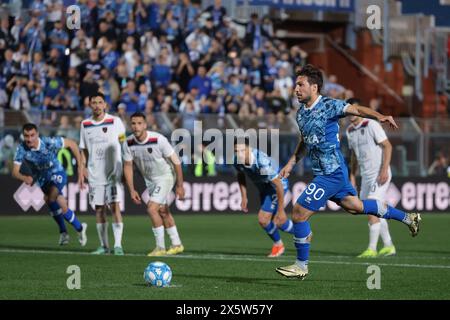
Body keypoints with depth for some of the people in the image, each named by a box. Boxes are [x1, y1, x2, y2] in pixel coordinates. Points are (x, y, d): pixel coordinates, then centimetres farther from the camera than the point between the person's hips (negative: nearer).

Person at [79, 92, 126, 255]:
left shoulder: (115, 122, -2)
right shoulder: (85, 125, 9)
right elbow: (84, 150, 14)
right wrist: (81, 171, 7)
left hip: (113, 172, -4)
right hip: (95, 173, 4)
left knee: (114, 206, -12)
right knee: (99, 209, 5)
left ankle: (118, 245, -13)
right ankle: (104, 245, 13)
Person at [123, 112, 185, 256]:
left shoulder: (158, 139, -28)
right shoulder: (129, 143, -14)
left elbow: (176, 162, -20)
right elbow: (128, 167, -3)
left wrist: (179, 186, -16)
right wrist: (132, 190, -8)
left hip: (165, 176, -6)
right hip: (149, 179, 6)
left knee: (152, 209, -17)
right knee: (162, 211, 15)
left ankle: (160, 247, -7)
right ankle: (177, 244, 30)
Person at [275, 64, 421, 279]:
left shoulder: (328, 106, -14)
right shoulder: (301, 113, 10)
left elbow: (357, 110, -23)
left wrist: (380, 116, -39)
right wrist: (291, 164, 19)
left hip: (331, 173, -9)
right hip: (327, 172, 9)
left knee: (299, 213, -9)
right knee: (355, 206, 21)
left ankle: (301, 266, 5)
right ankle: (407, 218, 34)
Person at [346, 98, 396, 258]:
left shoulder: (371, 125, -11)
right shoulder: (349, 131, 11)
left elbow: (387, 146, -14)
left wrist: (384, 170, -21)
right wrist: (352, 175, 16)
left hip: (380, 175, -8)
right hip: (366, 176, 8)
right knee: (375, 213, 9)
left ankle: (371, 249, -12)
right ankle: (388, 246, 19)